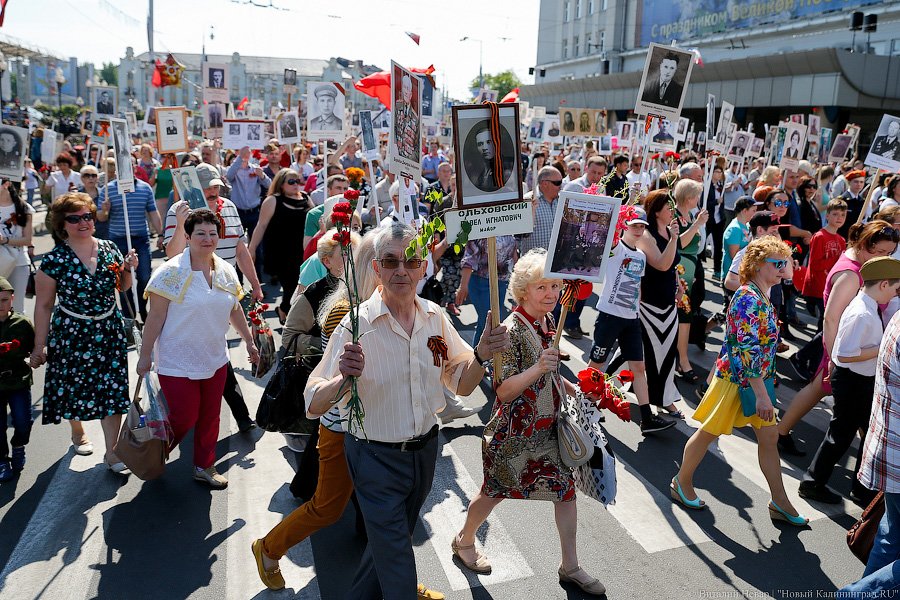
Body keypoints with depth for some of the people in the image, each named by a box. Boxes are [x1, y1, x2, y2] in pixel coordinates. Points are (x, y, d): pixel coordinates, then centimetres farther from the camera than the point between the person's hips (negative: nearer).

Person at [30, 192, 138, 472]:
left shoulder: (109, 249, -1)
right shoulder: (54, 260, -11)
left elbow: (122, 287, 14)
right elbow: (43, 306, -6)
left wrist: (128, 269, -8)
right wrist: (39, 346, -4)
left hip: (110, 331, 2)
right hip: (72, 333, -2)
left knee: (113, 390, 1)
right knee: (74, 387, 13)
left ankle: (112, 452, 11)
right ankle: (78, 433, 44)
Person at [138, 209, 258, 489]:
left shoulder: (226, 271, 2)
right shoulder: (171, 272, -15)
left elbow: (234, 310, 14)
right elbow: (155, 318, -12)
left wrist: (249, 342, 19)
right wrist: (145, 355, -8)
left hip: (215, 360, 5)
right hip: (178, 363, -5)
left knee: (210, 417, 13)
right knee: (184, 418, 3)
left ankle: (204, 466, 32)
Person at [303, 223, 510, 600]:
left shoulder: (435, 317, -6)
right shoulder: (356, 325, -21)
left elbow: (461, 384, 2)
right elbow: (314, 406, -22)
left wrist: (481, 354, -17)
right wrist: (344, 379, -42)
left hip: (425, 450, 6)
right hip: (377, 456, -5)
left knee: (393, 540, 28)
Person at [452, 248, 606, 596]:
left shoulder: (548, 322, 1)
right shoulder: (512, 329, -23)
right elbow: (503, 390, -26)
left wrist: (572, 388, 7)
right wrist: (537, 369, -38)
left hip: (548, 425, 7)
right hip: (514, 431, -7)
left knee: (566, 487, 10)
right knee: (496, 491, 11)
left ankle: (570, 566, 27)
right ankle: (464, 542, 39)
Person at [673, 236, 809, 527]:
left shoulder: (761, 296, 7)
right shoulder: (749, 298, -23)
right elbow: (747, 350, -28)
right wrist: (762, 393, -28)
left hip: (756, 379, 9)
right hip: (736, 379, -9)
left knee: (769, 437, 12)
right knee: (709, 432, 7)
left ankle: (780, 502, 23)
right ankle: (681, 483, 25)